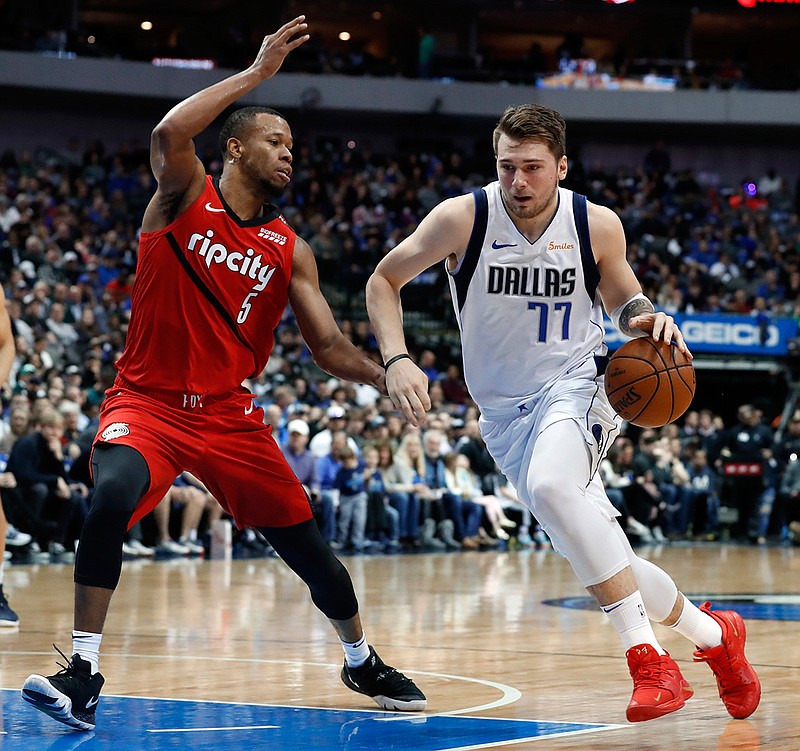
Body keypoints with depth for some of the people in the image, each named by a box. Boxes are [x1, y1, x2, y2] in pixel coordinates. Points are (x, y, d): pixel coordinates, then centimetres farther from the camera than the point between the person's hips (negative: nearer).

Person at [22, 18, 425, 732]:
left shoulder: (290, 251, 5)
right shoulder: (186, 198, -6)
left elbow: (329, 346, 3)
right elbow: (169, 134, -28)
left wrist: (387, 376, -16)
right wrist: (258, 72, -26)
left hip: (229, 413, 4)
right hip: (148, 401, -4)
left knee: (307, 544, 5)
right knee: (111, 500, -33)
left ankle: (362, 661, 31)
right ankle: (85, 673, -25)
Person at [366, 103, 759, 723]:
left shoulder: (597, 225, -8)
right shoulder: (463, 218, -12)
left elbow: (622, 298, 11)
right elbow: (384, 280, 0)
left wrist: (646, 319, -13)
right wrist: (397, 360, -15)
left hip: (575, 386, -2)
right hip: (506, 410, 3)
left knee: (549, 484, -36)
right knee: (595, 552, -1)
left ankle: (648, 656, -32)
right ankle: (713, 634, 25)